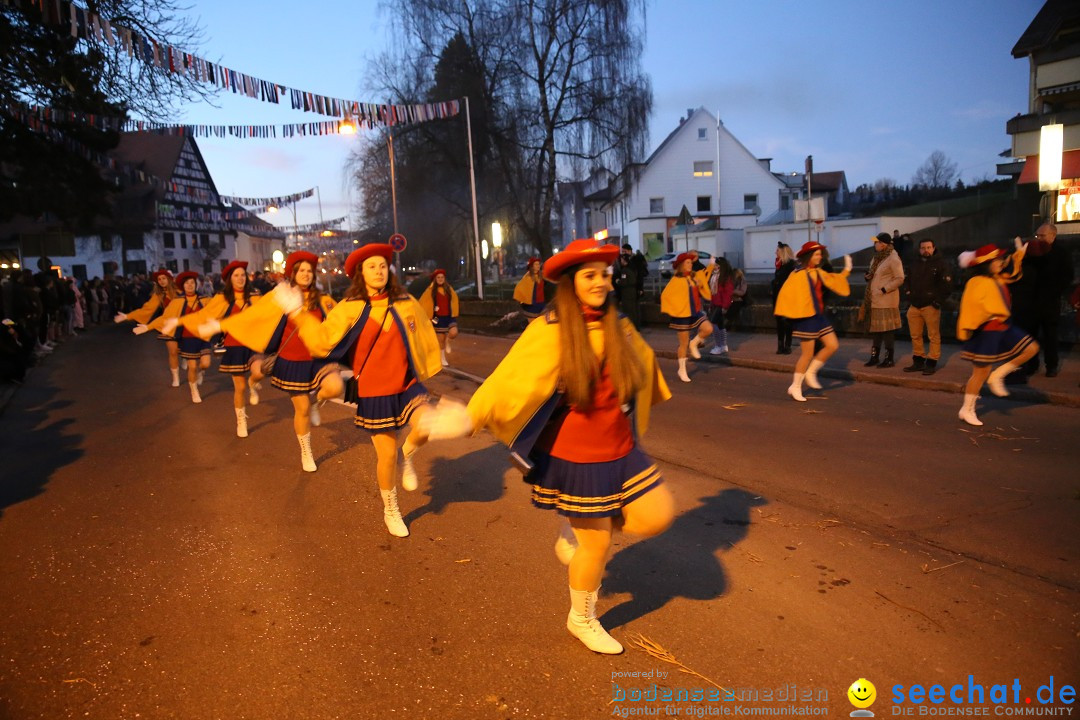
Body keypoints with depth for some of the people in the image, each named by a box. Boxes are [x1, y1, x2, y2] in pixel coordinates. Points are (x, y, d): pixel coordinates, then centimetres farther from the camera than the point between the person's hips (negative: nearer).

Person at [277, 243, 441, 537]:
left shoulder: (406, 304, -2)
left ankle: (407, 456, 12)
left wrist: (425, 372, 17)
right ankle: (390, 511, 32)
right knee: (386, 455, 5)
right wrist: (297, 313, -21)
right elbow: (323, 343, -15)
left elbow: (424, 339, 11)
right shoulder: (348, 310, -6)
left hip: (407, 385, 1)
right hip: (373, 393, -1)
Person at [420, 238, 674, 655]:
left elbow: (642, 362, 20)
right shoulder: (549, 333, -17)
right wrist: (470, 418, -32)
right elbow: (509, 380, -24)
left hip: (620, 449, 6)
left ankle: (576, 532, 24)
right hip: (576, 456, -6)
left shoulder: (618, 327, 1)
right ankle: (581, 620, 35)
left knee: (658, 516, 2)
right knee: (597, 545, 6)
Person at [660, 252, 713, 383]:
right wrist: (672, 310, -13)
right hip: (682, 314, -6)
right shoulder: (676, 280, -11)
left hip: (695, 312, 6)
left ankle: (694, 344, 11)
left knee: (708, 328, -18)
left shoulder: (694, 277, 5)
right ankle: (682, 370, 16)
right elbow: (665, 296, -12)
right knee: (684, 343, 1)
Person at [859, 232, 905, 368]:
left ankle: (889, 358, 4)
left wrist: (884, 289, -19)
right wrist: (868, 276, 5)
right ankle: (875, 356, 20)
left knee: (888, 329, -3)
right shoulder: (876, 258, 15)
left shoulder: (893, 259, -11)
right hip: (874, 300, 8)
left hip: (886, 301, -8)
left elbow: (899, 279, -14)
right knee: (875, 328, 12)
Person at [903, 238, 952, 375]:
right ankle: (918, 362, 19)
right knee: (915, 336, 9)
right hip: (914, 306, 6)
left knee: (933, 336, -4)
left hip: (931, 306, -6)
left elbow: (947, 285, -6)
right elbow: (907, 280, 28)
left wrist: (938, 301, -9)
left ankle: (931, 363, 2)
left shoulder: (940, 264, -2)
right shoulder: (915, 263, 15)